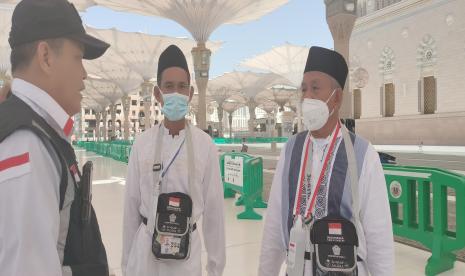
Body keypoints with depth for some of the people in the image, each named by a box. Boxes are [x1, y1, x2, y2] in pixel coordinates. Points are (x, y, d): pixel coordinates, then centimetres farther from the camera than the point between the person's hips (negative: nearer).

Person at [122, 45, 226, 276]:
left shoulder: (205, 145, -11)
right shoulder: (142, 143, -7)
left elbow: (213, 207, -6)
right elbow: (131, 205, -1)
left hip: (187, 250, -1)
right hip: (145, 248, 1)